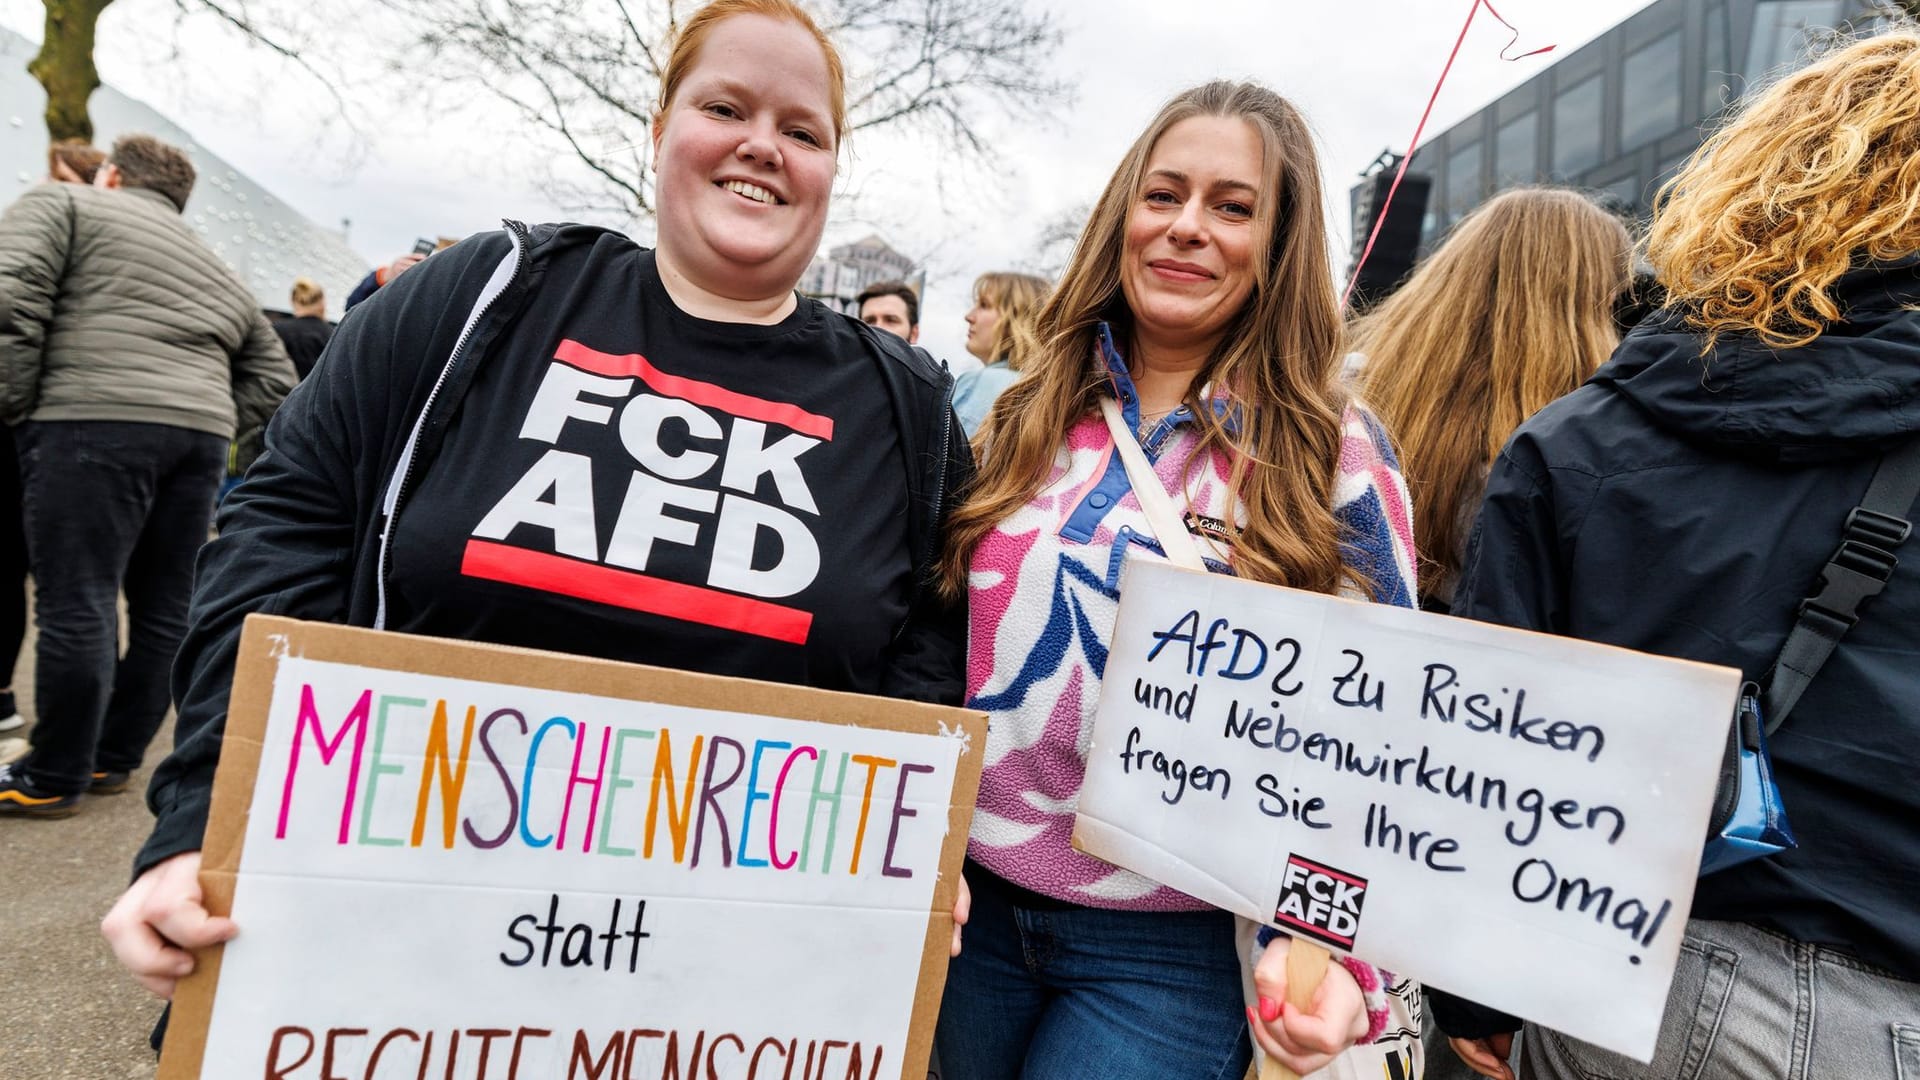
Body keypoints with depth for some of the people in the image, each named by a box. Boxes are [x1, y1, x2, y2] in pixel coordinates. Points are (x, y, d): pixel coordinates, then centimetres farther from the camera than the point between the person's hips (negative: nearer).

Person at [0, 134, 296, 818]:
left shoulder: (61, 205, 11)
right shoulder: (217, 273, 28)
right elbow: (272, 377, 25)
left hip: (96, 421, -6)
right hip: (201, 432, 6)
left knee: (76, 604, -2)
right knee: (164, 607, 11)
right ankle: (110, 760, 22)